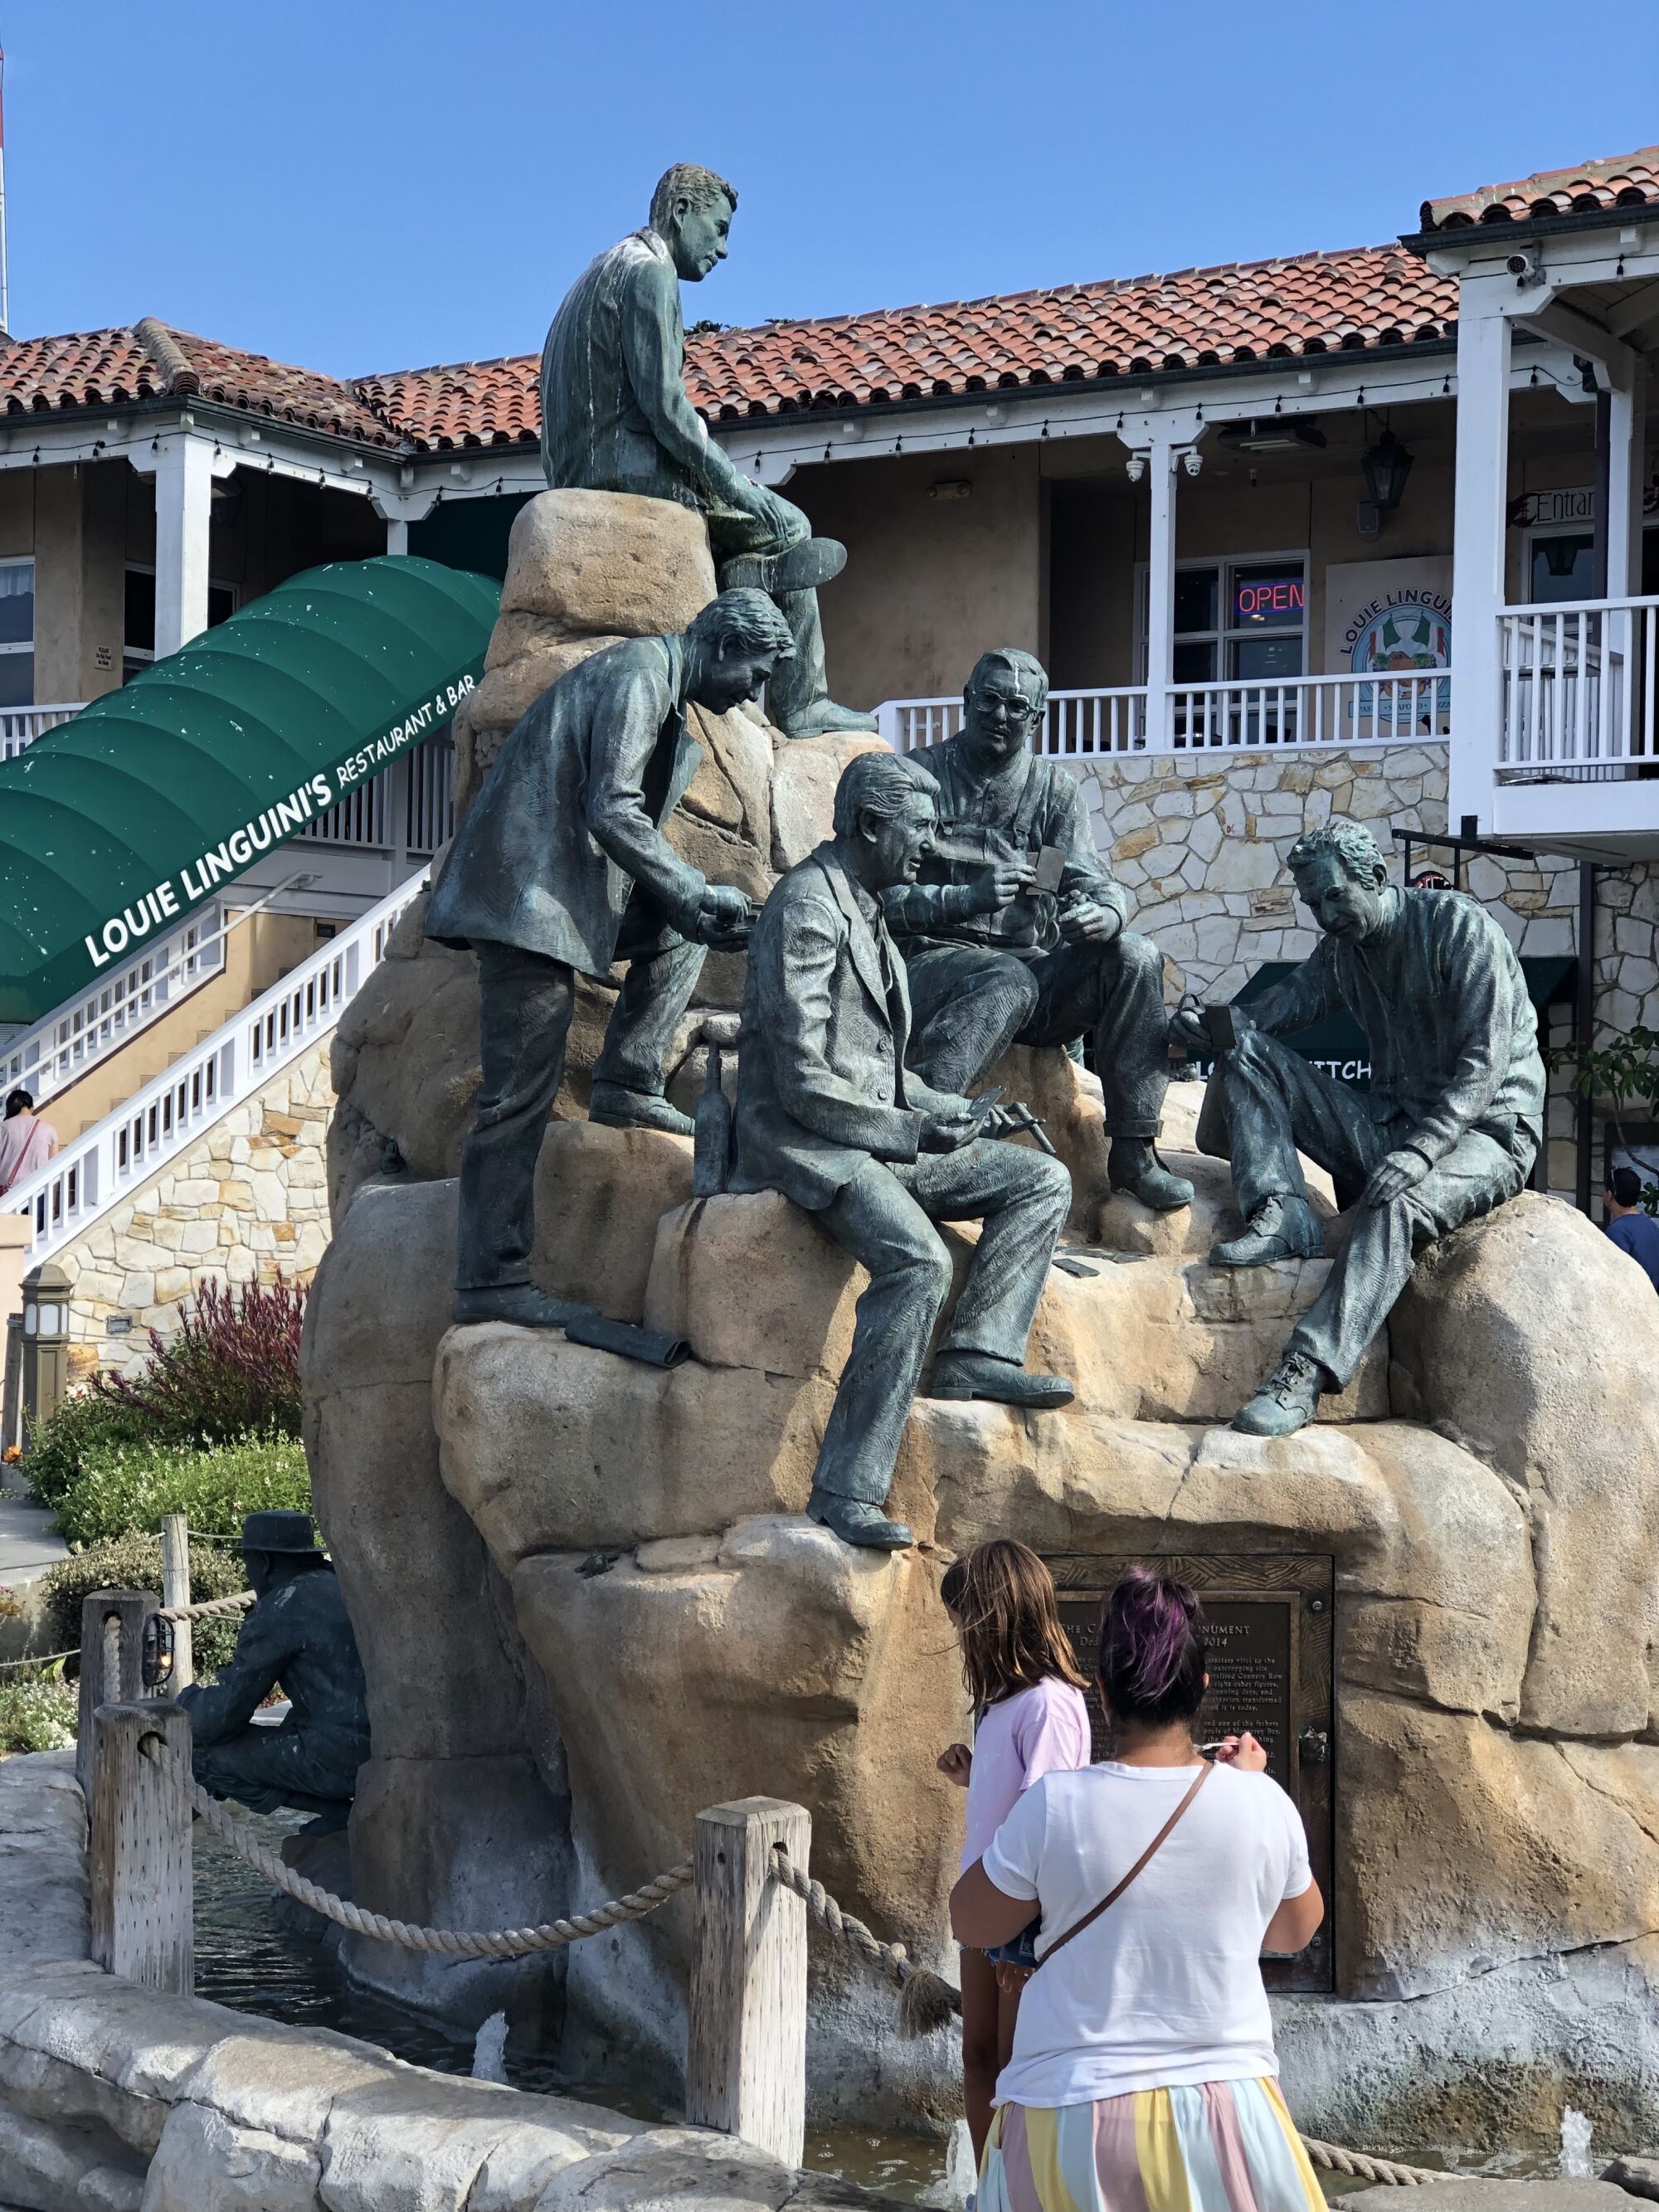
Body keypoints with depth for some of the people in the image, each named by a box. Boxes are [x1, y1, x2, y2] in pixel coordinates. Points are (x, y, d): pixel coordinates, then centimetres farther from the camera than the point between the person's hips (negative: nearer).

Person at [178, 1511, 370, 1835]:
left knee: (202, 1752, 0)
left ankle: (336, 1812, -3)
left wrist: (187, 1701, 14)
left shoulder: (279, 1611, -9)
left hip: (340, 1760, -9)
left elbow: (227, 1710, -6)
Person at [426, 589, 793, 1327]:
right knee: (521, 1092, -8)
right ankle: (491, 1281, -6)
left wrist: (695, 904, 6)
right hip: (530, 891, -10)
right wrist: (698, 895, -14)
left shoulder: (660, 696, 19)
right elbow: (613, 814, -21)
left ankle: (626, 1085, 11)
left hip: (564, 888, 10)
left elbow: (633, 825, 20)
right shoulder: (636, 677, -12)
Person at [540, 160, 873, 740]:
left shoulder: (603, 272, 24)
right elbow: (664, 401, -19)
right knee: (785, 528, 0)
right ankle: (801, 706, -5)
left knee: (759, 527, 19)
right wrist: (735, 483, -15)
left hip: (582, 473, 10)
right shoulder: (649, 272, -9)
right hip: (633, 472, -10)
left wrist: (723, 476, 19)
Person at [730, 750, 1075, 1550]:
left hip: (875, 1132, 10)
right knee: (917, 1262, -32)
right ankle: (844, 1493, -31)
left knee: (1042, 1181, 2)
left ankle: (976, 1354, -14)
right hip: (800, 1138, -10)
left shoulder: (864, 911, 19)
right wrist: (916, 1134, -17)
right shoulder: (807, 908, -13)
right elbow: (802, 1082, -20)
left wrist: (952, 1109, 9)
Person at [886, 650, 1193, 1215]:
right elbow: (880, 897, -8)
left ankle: (1134, 1151, -16)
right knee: (1008, 981, -37)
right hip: (933, 964, -4)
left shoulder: (1054, 788, 12)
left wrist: (1106, 913, -23)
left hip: (1033, 966, 5)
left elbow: (1094, 880, 2)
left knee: (1136, 958, -19)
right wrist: (969, 899, -24)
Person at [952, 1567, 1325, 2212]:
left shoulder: (1054, 1807, -12)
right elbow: (1295, 1932, 13)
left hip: (1072, 2113, -1)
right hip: (1223, 2105, 1)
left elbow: (972, 1924, 4)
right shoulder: (1260, 1803, -7)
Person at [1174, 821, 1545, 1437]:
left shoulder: (1458, 925, -10)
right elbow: (1284, 1004, 2)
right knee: (1247, 1054, -6)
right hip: (1387, 1125, 7)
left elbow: (1485, 1061, -19)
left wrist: (1422, 1149, -32)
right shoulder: (1340, 951, 13)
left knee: (1396, 1204, -41)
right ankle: (1282, 1217, -26)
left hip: (1486, 1130, -7)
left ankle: (1303, 1376, -50)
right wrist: (1213, 1021, -22)